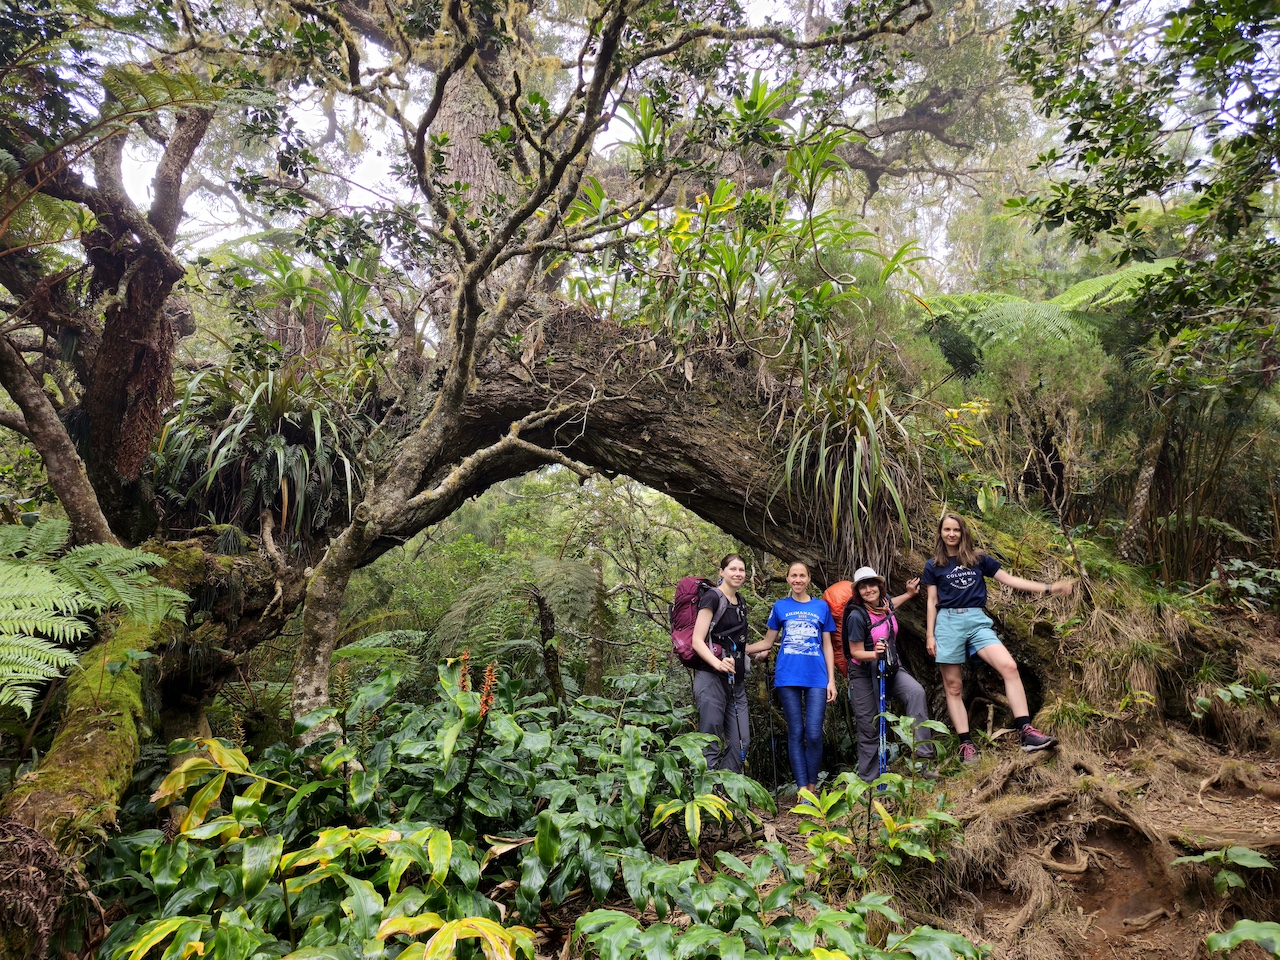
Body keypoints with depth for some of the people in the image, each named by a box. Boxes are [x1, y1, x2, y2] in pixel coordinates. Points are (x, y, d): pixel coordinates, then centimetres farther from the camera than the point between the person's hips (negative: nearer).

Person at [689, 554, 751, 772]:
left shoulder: (741, 603, 16)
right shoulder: (712, 598, -7)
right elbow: (697, 641, -15)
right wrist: (718, 663, -29)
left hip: (735, 680, 8)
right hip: (711, 677, -8)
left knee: (740, 741, 6)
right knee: (711, 741, -5)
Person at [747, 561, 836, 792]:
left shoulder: (822, 606, 10)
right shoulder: (780, 607, 9)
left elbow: (827, 646, 11)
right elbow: (767, 642, 14)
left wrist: (831, 680, 4)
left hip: (816, 678, 0)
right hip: (788, 677, 0)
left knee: (814, 735, -5)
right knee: (796, 733, 3)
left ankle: (812, 788, 11)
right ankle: (802, 789, 10)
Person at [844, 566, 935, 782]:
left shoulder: (885, 603, -3)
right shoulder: (857, 615, -21)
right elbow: (856, 652, -16)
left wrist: (909, 594, 23)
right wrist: (875, 653, -34)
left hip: (891, 667, 5)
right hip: (864, 673, -5)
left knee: (916, 692, -25)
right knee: (870, 728, 1)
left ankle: (923, 756, -23)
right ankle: (868, 780, 16)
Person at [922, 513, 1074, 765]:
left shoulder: (978, 559, 12)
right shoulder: (933, 565, 8)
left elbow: (1009, 579, 12)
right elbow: (932, 602, 8)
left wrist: (1048, 588, 6)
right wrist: (930, 635, 2)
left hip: (977, 620, 1)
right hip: (948, 622, -1)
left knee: (1009, 667, -20)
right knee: (953, 687, -2)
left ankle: (1027, 733, -20)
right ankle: (966, 744, 4)